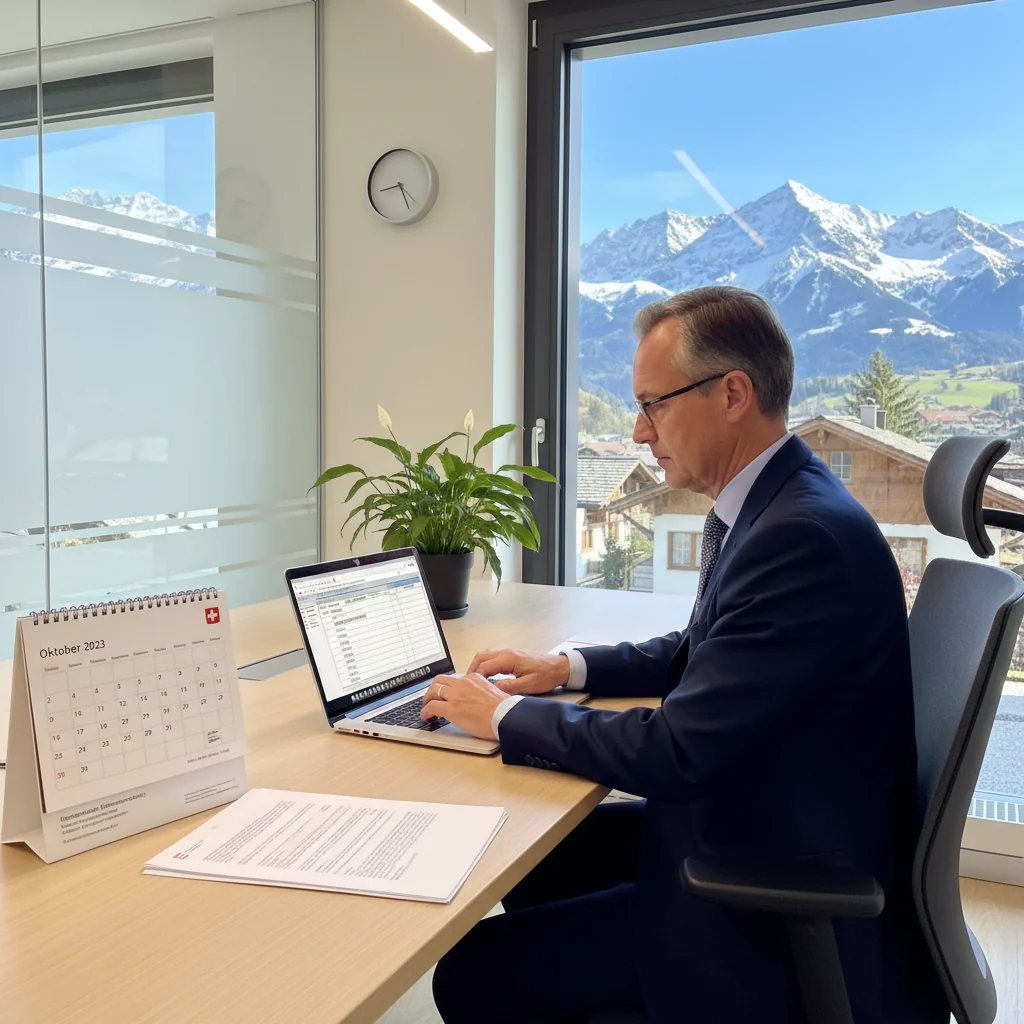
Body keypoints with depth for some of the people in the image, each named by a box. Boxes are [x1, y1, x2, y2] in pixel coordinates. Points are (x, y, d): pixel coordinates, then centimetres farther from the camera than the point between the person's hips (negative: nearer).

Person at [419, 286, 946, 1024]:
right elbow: (697, 655, 18)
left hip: (783, 912, -9)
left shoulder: (806, 534, -27)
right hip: (747, 825, 10)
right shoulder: (763, 504, 4)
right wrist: (569, 669, 4)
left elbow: (677, 753, -26)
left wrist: (506, 715, -14)